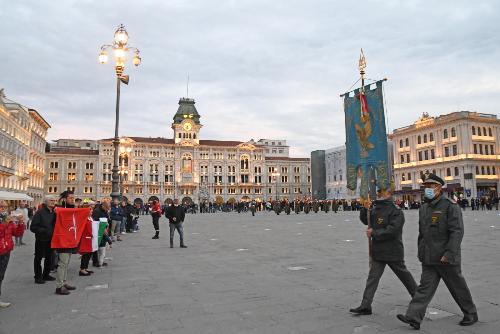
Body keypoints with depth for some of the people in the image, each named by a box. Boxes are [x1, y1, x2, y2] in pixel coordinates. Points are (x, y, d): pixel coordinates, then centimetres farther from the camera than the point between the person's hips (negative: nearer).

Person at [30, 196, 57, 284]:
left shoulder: (54, 213, 4)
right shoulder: (40, 212, -12)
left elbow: (56, 224, 11)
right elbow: (33, 227, -15)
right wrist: (44, 231, -23)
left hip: (51, 239, 6)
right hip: (41, 239, -5)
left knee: (49, 258, 14)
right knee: (38, 258, 7)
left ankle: (46, 275, 28)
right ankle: (38, 277, 18)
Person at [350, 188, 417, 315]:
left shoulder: (396, 211, -16)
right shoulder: (376, 208, 8)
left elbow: (392, 230, -25)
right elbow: (365, 221, 16)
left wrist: (374, 233, -20)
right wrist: (365, 209, -3)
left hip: (393, 251, -6)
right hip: (378, 251, 6)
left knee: (403, 274, 16)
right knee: (373, 277, 2)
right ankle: (365, 306, 3)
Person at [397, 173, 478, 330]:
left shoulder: (450, 206, -12)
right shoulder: (424, 208, 11)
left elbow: (457, 231, -19)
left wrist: (449, 253, -24)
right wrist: (421, 252, 19)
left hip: (446, 258, -6)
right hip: (429, 259, 6)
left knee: (458, 287, 11)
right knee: (425, 287, 2)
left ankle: (471, 314, 32)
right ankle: (413, 317, -2)